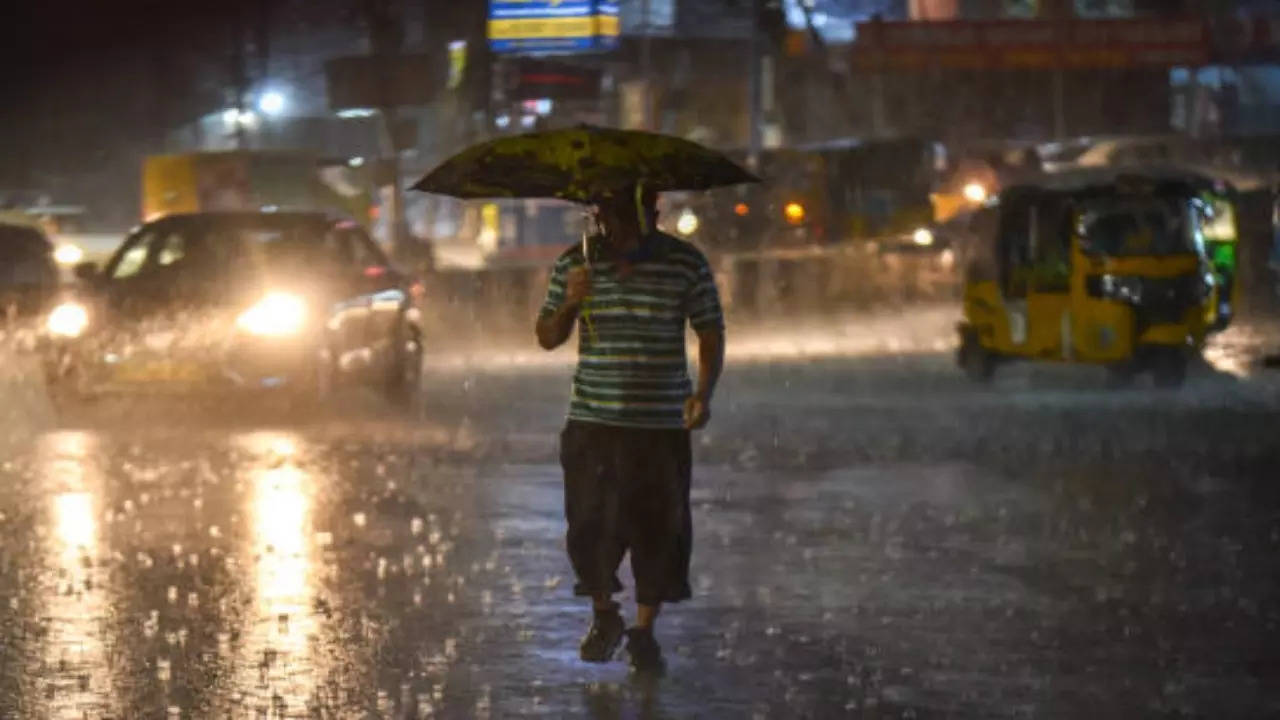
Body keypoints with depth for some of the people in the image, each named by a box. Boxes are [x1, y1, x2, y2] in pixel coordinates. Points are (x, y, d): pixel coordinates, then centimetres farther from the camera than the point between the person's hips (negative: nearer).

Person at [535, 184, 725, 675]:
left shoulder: (686, 265, -1)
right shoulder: (576, 264, 3)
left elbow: (710, 334, 3)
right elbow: (547, 339, 8)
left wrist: (704, 391, -12)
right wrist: (569, 304, -13)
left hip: (661, 426, -1)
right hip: (592, 423, 1)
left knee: (657, 529, 0)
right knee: (590, 526, 0)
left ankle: (644, 633, 15)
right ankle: (604, 616, 25)